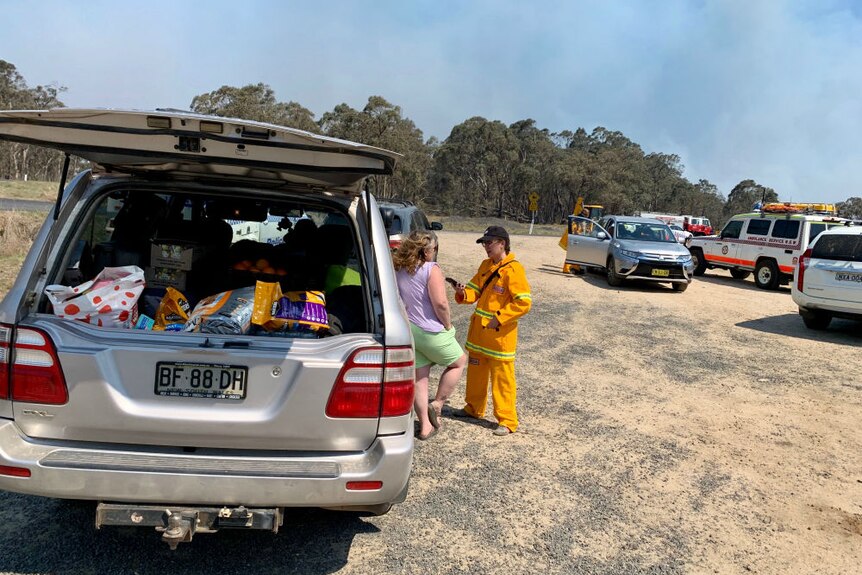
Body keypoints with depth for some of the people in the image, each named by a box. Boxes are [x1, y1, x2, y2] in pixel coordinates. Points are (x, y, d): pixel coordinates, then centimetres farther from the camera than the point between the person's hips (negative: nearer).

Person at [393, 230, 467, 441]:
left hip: (408, 331, 7)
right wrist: (447, 325, -8)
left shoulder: (398, 270, 5)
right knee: (459, 362, 18)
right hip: (431, 331, -6)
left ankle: (425, 426, 21)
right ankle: (437, 405, 15)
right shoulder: (431, 270, -16)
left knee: (419, 378, 14)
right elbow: (440, 303, -23)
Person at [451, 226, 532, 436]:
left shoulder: (514, 270, -16)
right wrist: (463, 293, -9)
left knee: (502, 377, -1)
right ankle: (474, 408, 37)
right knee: (476, 370, 19)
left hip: (500, 333, -8)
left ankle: (507, 421, 9)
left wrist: (499, 318, -22)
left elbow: (524, 303, -20)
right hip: (479, 330, 8)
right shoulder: (486, 265, 10)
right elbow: (475, 290, 13)